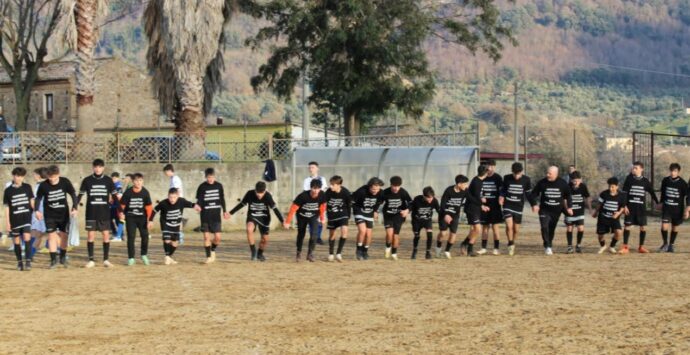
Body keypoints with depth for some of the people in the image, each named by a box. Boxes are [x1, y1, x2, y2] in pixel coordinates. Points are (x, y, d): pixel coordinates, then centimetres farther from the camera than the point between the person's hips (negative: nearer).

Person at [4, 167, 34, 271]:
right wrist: (7, 222, -1)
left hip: (26, 218, 0)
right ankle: (19, 262, 17)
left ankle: (28, 261, -13)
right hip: (14, 220, 0)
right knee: (17, 241, 7)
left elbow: (31, 201, 10)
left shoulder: (27, 187, 3)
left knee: (27, 238, -14)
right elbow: (6, 207, 3)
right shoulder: (8, 190, 0)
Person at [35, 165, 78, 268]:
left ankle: (63, 257, 24)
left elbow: (73, 195, -5)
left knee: (64, 235, 6)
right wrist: (37, 211, -14)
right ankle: (53, 259, -4)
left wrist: (75, 208, -17)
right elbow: (38, 198, -1)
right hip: (50, 215, -1)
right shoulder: (43, 185, -15)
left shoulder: (65, 182, -14)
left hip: (64, 214, 1)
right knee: (52, 235, -9)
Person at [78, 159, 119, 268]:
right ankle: (91, 260, 4)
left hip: (105, 213, 0)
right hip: (91, 213, 0)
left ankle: (106, 260, 7)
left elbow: (114, 196, 7)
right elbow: (80, 195, 6)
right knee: (90, 235, -2)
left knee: (106, 235, -1)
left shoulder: (108, 180, 3)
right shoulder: (87, 180, 1)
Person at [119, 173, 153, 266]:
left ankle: (144, 255, 14)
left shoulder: (145, 193, -6)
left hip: (142, 217, 1)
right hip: (130, 217, -1)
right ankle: (131, 258, 5)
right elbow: (122, 204, -1)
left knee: (145, 235, -7)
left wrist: (150, 220, -6)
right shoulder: (128, 193, -9)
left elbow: (149, 207, -2)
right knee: (131, 237, -4)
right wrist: (121, 213, -18)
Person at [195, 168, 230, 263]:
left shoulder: (219, 186, 3)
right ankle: (209, 257, 5)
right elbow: (199, 201, -4)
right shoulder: (202, 187, -4)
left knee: (217, 237, -5)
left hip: (216, 215, 2)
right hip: (205, 215, -1)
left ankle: (213, 250, 24)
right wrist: (198, 206, -26)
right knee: (206, 236, -4)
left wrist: (224, 211, 17)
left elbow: (222, 199, 14)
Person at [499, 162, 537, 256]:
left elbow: (529, 193, 9)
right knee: (509, 226, -18)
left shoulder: (526, 180, -3)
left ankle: (512, 245, 28)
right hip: (507, 206, -1)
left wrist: (534, 204, 3)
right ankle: (510, 244, 1)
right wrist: (501, 196, -10)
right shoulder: (507, 178, -5)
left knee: (516, 229, 4)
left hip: (519, 207, 1)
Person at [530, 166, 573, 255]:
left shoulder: (562, 183, -4)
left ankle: (549, 245, 27)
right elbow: (534, 193, 2)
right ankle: (547, 247, -11)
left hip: (556, 211, 1)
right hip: (544, 210, -1)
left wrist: (569, 207, 3)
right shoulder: (542, 182, -7)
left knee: (552, 229, 9)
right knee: (545, 227, -16)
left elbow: (568, 195, 9)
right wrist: (534, 204, -11)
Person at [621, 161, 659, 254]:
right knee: (627, 226, -4)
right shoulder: (629, 179, 0)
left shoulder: (645, 181, 5)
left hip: (641, 207, 2)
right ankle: (625, 247, 0)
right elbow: (624, 193, -1)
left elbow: (652, 192, 15)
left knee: (643, 226, 1)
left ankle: (641, 247, 12)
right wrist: (624, 205, -8)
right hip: (630, 206, -2)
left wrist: (657, 203, 13)